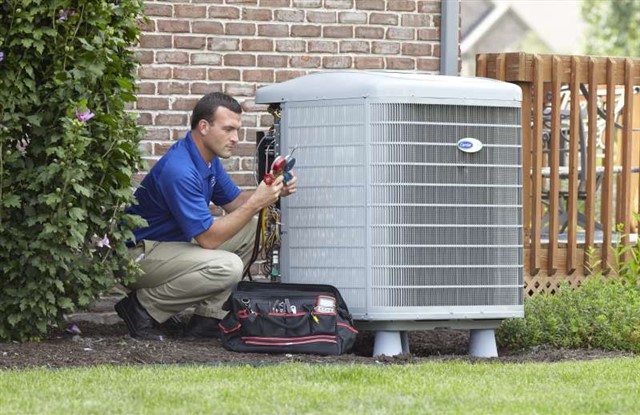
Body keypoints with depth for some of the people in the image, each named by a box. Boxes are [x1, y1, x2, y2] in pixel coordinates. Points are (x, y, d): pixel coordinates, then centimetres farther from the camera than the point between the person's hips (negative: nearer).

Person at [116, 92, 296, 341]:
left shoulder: (209, 158, 6)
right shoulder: (180, 171, -26)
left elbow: (233, 202, 16)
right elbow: (207, 239, -26)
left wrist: (274, 192, -4)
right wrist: (256, 203, -24)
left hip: (173, 242, 10)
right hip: (140, 253, -10)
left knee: (250, 230, 6)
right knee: (227, 267, -28)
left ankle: (207, 317, 3)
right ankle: (144, 307, -12)